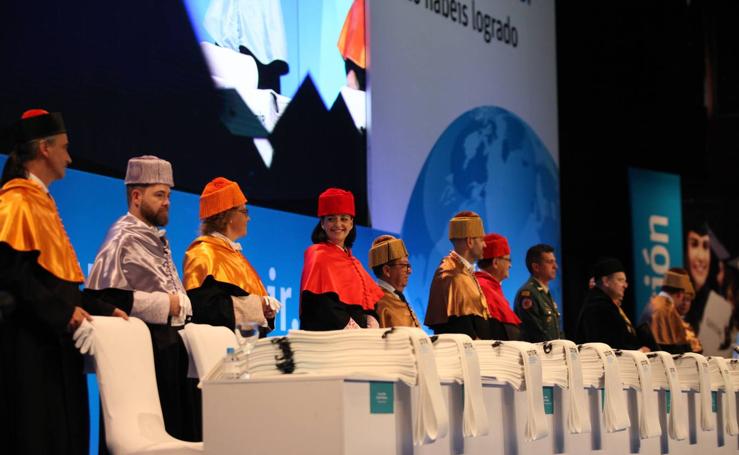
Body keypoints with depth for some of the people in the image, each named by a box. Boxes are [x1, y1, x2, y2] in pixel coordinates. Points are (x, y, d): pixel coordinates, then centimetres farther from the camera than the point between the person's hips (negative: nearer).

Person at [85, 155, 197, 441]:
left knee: (179, 428, 9)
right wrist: (164, 304, -17)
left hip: (168, 343, 9)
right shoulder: (123, 238, -9)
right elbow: (102, 297, -20)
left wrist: (179, 304, 9)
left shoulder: (156, 239, 18)